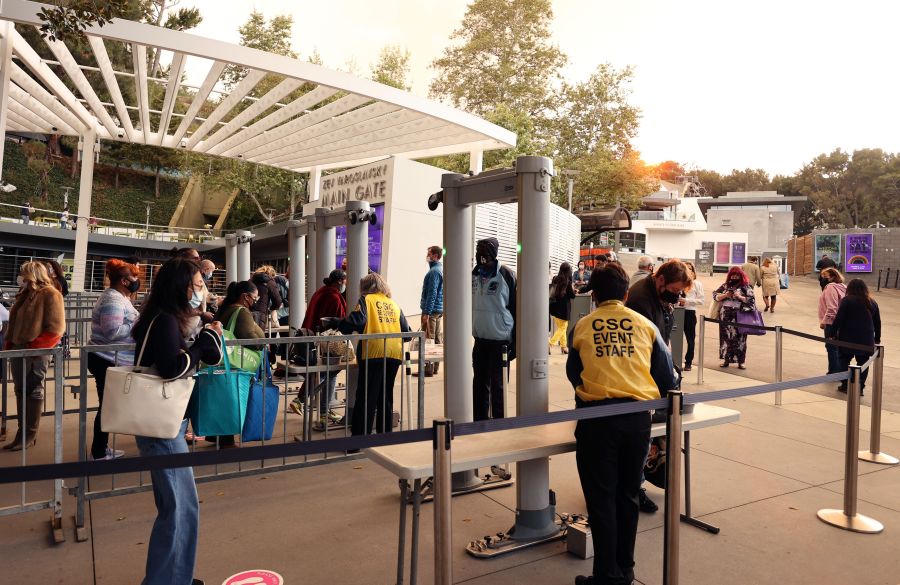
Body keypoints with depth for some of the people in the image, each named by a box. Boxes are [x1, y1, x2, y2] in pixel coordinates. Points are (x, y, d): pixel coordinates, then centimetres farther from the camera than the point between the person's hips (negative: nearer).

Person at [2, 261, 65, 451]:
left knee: (33, 391, -1)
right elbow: (14, 322, 22)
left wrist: (35, 347, -17)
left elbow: (56, 328, -15)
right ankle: (22, 431, 20)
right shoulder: (24, 293, 15)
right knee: (20, 390, 11)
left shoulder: (50, 294, -9)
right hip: (18, 349, 8)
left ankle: (30, 434, 7)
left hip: (37, 352, -8)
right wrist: (9, 343, 10)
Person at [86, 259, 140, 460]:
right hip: (108, 361, -11)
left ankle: (101, 449, 26)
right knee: (107, 406, -2)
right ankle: (98, 453, 8)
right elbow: (112, 332, -27)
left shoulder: (118, 297, 14)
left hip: (109, 360, 11)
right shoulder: (113, 300, -19)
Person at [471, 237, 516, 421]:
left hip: (501, 342, -5)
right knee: (479, 385, 14)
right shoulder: (474, 275, 4)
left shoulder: (507, 275, -10)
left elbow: (517, 309, -9)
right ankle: (479, 423, 27)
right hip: (479, 340, 5)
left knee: (497, 387, 4)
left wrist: (516, 342, -10)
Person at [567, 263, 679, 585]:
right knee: (627, 496, 16)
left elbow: (572, 373, 17)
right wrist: (667, 396, 30)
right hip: (637, 417, 2)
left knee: (601, 498, 8)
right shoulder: (645, 324, 9)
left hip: (596, 416, -2)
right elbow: (668, 377, 8)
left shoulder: (582, 326, 7)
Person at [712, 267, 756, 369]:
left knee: (739, 338, -1)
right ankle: (726, 359, 16)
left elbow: (752, 300, -5)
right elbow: (715, 296, 7)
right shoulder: (725, 286, 11)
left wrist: (740, 297, -17)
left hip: (739, 317, -3)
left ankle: (740, 361, 9)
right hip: (725, 316, 3)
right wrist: (725, 295, -9)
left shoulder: (746, 287, 2)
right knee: (726, 337, 6)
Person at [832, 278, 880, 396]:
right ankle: (860, 387, 5)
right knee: (863, 363, 8)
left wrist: (833, 332, -6)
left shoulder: (847, 300, -7)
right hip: (866, 340, 4)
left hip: (848, 338, -3)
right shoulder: (872, 302, 9)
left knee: (844, 360, 10)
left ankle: (845, 385, 8)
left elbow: (839, 318, -12)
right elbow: (877, 322, 15)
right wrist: (877, 339, 23)